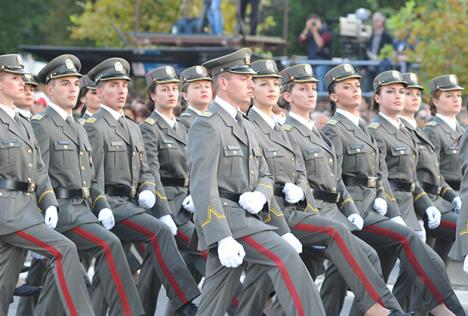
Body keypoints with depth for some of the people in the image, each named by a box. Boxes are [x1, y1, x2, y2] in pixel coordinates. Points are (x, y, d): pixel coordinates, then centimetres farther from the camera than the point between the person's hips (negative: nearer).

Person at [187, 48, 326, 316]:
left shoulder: (245, 126, 21)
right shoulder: (207, 126, -8)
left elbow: (264, 175, 21)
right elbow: (203, 187, -16)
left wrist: (260, 196, -5)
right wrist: (223, 238, -25)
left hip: (247, 218, 8)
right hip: (226, 217, -8)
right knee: (285, 258, -22)